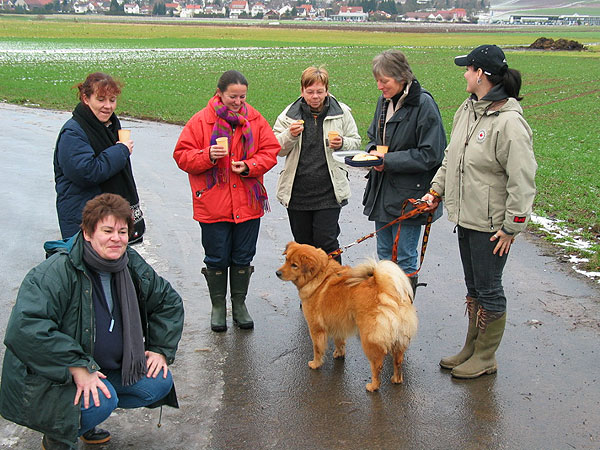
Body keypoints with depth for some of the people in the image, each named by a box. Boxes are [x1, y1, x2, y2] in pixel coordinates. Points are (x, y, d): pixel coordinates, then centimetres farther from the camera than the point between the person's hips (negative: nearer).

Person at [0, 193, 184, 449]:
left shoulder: (132, 266, -3)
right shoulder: (58, 271, -25)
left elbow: (169, 302, 12)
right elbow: (26, 327, -35)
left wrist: (161, 349, 1)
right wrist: (77, 368, -34)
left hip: (107, 368, 7)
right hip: (50, 376, -7)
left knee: (160, 382, -5)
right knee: (101, 400, -31)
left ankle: (85, 418, 15)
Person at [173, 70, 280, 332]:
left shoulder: (255, 119, 3)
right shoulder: (200, 121, -4)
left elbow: (270, 151, 4)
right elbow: (182, 156, -4)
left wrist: (249, 166, -13)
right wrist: (208, 156, -22)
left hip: (248, 202, 2)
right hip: (213, 205, -2)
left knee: (243, 257, 12)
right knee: (217, 259, 8)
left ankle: (239, 305, 28)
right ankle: (218, 306, 25)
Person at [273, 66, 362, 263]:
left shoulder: (341, 112, 1)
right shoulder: (289, 114, 2)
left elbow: (355, 142, 10)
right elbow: (276, 149, 4)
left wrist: (342, 143, -12)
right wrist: (290, 135, -16)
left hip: (329, 192, -2)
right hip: (297, 192, 2)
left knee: (326, 241, -4)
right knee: (303, 243, 13)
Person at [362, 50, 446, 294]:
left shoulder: (424, 104, -16)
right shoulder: (385, 101, 7)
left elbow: (431, 154, -17)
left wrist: (389, 160, -18)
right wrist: (373, 150, -2)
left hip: (408, 195, -8)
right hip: (382, 191, 8)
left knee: (404, 260, 2)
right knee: (384, 255, 17)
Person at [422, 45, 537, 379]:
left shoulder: (510, 122, -21)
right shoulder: (468, 109, 6)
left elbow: (522, 181, -20)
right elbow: (452, 157, 19)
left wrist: (512, 226, -18)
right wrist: (437, 190, 15)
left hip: (492, 224, -9)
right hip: (466, 216, 9)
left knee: (489, 289, 5)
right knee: (473, 287, 20)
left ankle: (486, 358, 22)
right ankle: (471, 349, 35)